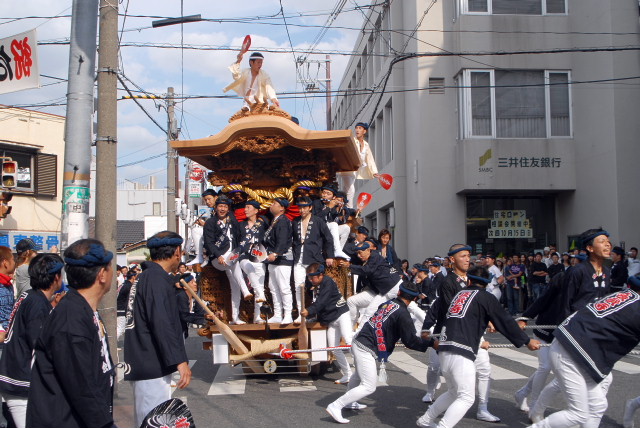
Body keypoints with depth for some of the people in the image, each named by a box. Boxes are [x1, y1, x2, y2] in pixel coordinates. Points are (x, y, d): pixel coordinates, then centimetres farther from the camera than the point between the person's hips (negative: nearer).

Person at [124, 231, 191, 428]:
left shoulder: (144, 277, 16)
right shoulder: (158, 279, -16)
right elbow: (162, 324, -24)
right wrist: (180, 360, -25)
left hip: (142, 365, 10)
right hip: (153, 367, -10)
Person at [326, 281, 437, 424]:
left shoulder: (388, 303, 8)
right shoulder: (402, 314, -14)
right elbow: (410, 341, -12)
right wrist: (431, 343, -3)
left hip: (358, 342, 9)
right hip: (366, 350, -9)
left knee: (360, 374, 31)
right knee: (369, 387, -2)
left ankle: (348, 401, 47)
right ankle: (336, 406, -4)